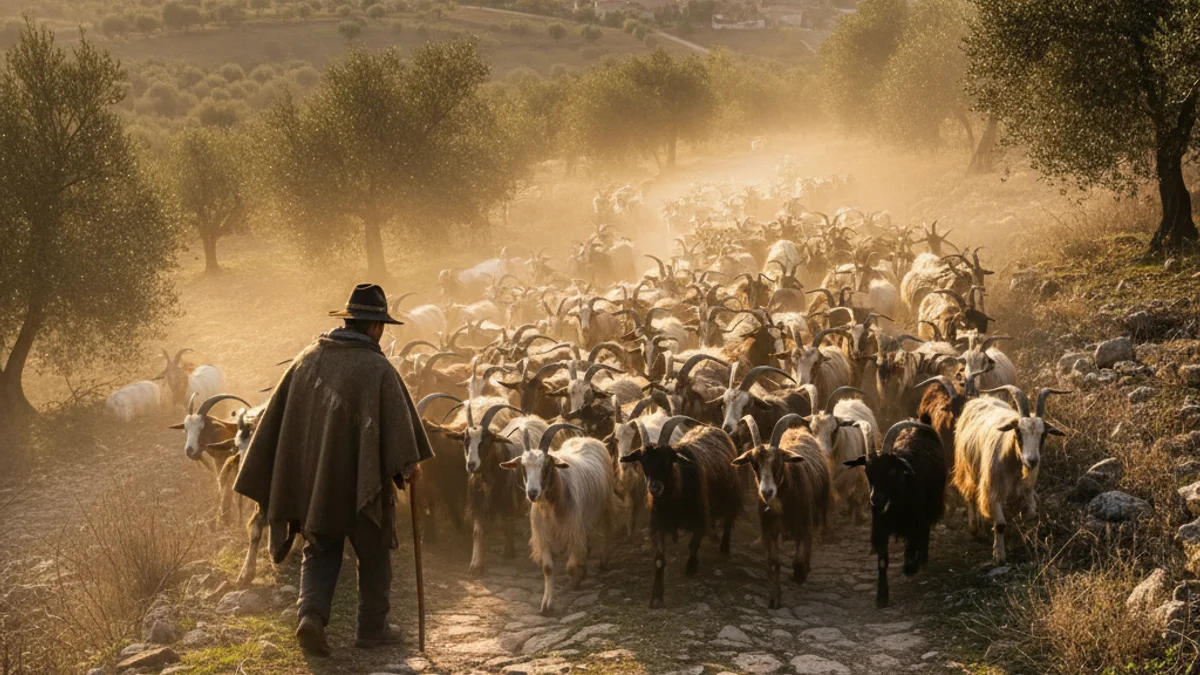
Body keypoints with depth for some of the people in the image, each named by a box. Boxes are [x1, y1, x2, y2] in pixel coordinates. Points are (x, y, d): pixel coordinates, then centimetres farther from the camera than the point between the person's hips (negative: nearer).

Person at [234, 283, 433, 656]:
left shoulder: (308, 358, 3)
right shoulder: (377, 368, -12)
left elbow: (279, 414, 7)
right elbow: (398, 419, -13)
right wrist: (408, 463, 1)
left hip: (311, 479, 4)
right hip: (362, 480, -4)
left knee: (320, 550, 16)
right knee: (373, 552, 13)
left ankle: (311, 612, -5)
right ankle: (372, 627, 20)